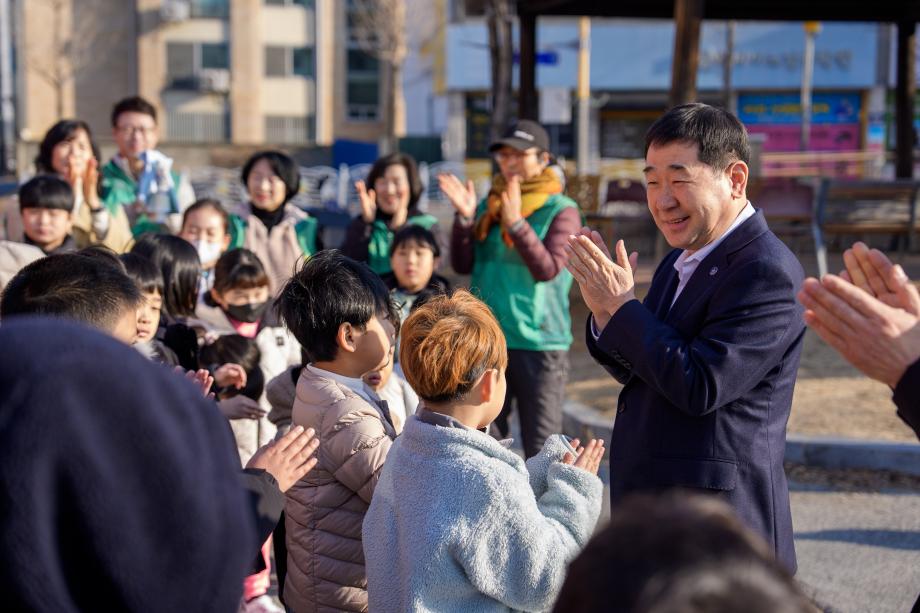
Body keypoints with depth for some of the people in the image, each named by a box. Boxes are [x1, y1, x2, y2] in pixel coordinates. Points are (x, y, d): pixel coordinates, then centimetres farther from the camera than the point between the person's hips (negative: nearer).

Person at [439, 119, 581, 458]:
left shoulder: (561, 210, -4)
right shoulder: (489, 205, 11)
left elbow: (548, 268, -16)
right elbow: (463, 265, 5)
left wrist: (516, 223, -26)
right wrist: (464, 218, -9)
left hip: (540, 344, -5)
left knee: (540, 447, -1)